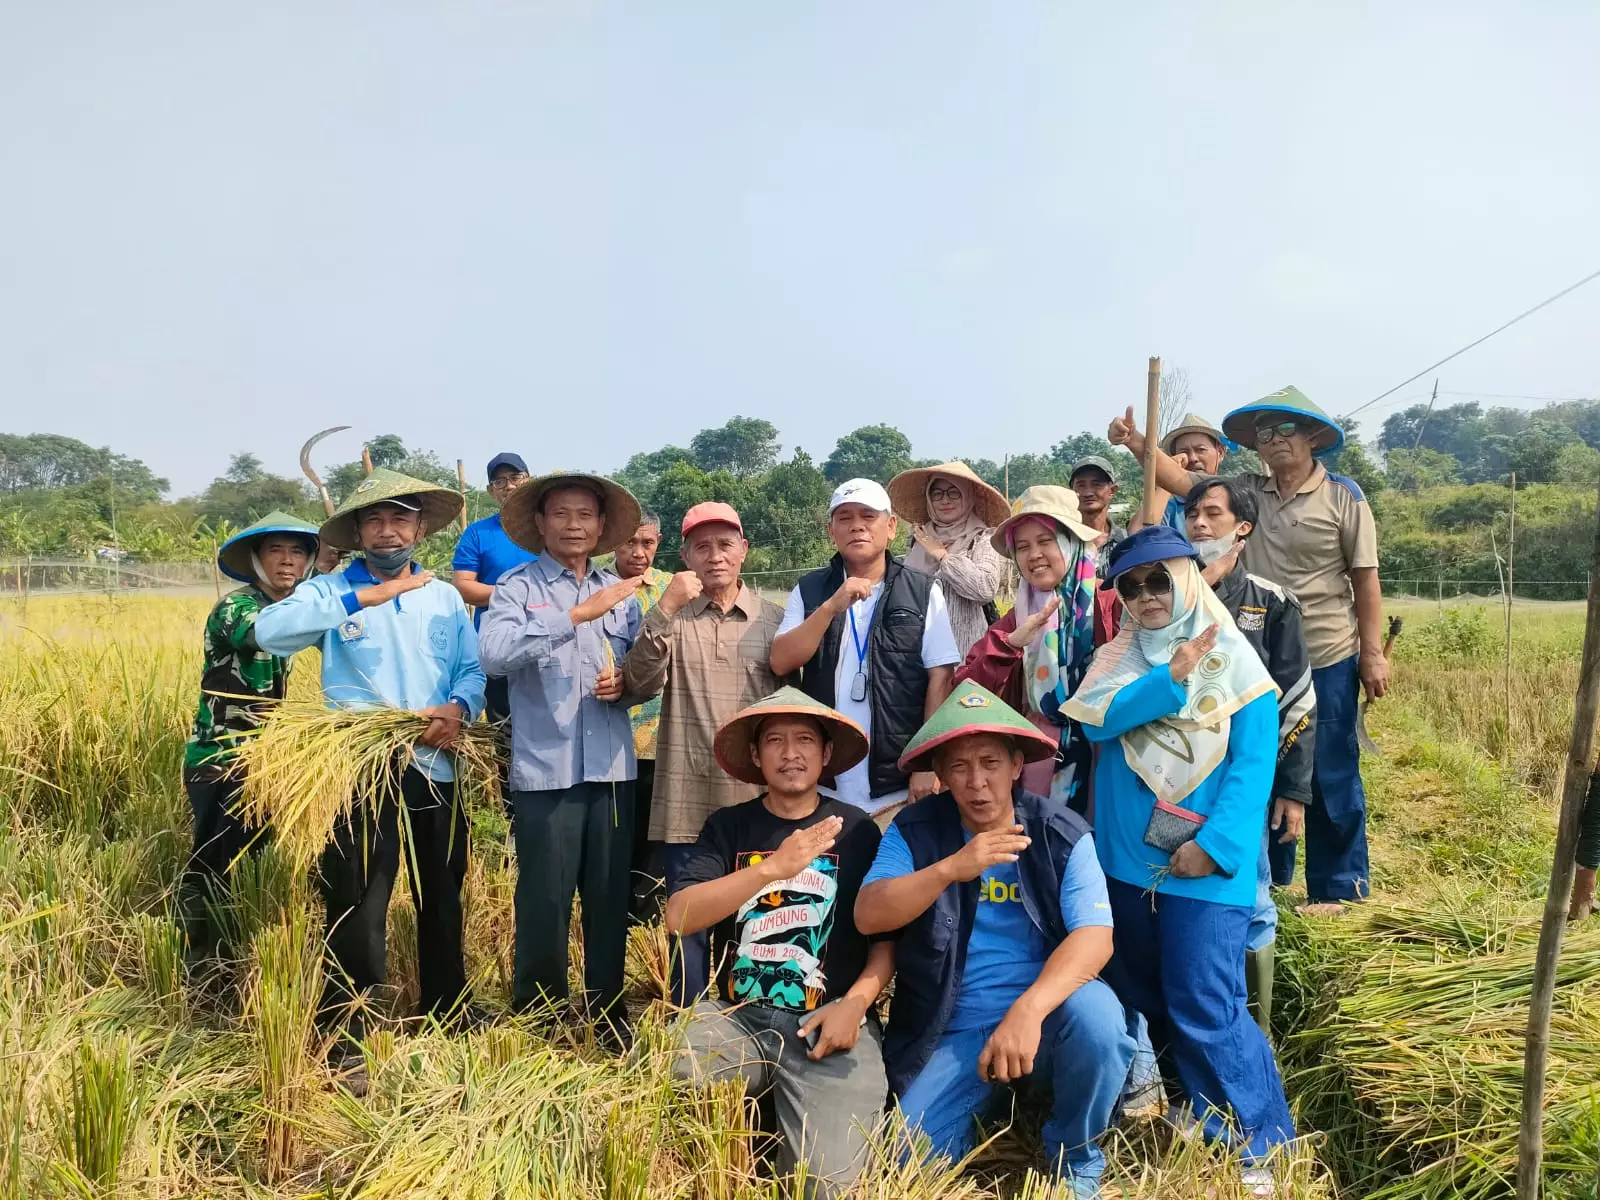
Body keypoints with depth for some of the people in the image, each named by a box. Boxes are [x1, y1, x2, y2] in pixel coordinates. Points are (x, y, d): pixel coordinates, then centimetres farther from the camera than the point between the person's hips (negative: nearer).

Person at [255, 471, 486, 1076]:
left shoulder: (446, 596, 12)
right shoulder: (331, 591, -1)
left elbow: (474, 671, 9)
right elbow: (270, 630, -20)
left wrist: (458, 708, -13)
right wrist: (363, 597, -23)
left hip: (435, 771, 5)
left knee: (442, 897, 18)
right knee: (356, 907, -4)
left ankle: (448, 1008, 37)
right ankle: (347, 1039, 12)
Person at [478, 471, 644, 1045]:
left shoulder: (621, 592, 12)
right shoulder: (517, 586, -1)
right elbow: (495, 653, -19)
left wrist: (623, 683, -8)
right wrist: (577, 614, -22)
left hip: (612, 767, 4)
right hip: (545, 769, -3)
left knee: (610, 898, 10)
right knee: (544, 901, 2)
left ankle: (608, 1016, 27)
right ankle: (538, 1020, 22)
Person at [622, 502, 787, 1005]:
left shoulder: (773, 618, 7)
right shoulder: (672, 617, 3)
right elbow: (639, 684, -12)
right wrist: (665, 608, -20)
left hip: (758, 802, 1)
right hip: (688, 803, -1)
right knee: (688, 926, 8)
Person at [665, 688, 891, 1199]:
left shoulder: (856, 829, 4)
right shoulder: (728, 826, 7)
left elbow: (887, 935, 8)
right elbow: (679, 917, -8)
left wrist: (856, 1002, -10)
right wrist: (772, 868, -19)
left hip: (828, 1020, -1)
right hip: (735, 1016, 1)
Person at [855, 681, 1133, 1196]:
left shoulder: (1063, 834, -8)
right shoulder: (914, 831, -6)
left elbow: (1095, 936, -19)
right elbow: (868, 916, -16)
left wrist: (1028, 1010, -35)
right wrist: (950, 869, -32)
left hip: (1043, 1015, 0)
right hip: (953, 1033, 1)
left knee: (1097, 1014, -32)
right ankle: (982, 1104, 20)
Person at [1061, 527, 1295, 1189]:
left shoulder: (1234, 659, -5)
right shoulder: (1117, 657, 7)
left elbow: (1254, 763, -11)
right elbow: (1094, 719, -11)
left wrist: (1215, 843, -20)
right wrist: (1170, 678, -21)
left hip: (1204, 864, -5)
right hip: (1126, 855, 5)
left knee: (1205, 1008, -7)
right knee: (1139, 994, 16)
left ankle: (1261, 1142, 13)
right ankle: (1214, 1116, 36)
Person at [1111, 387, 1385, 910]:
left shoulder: (1343, 497, -6)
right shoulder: (1247, 491, 5)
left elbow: (1365, 579, -6)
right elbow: (1181, 479, -2)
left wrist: (1372, 653, -8)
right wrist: (1137, 444, -18)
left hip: (1326, 659, -5)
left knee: (1330, 775, 4)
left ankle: (1338, 885, 19)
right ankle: (1266, 874, 32)